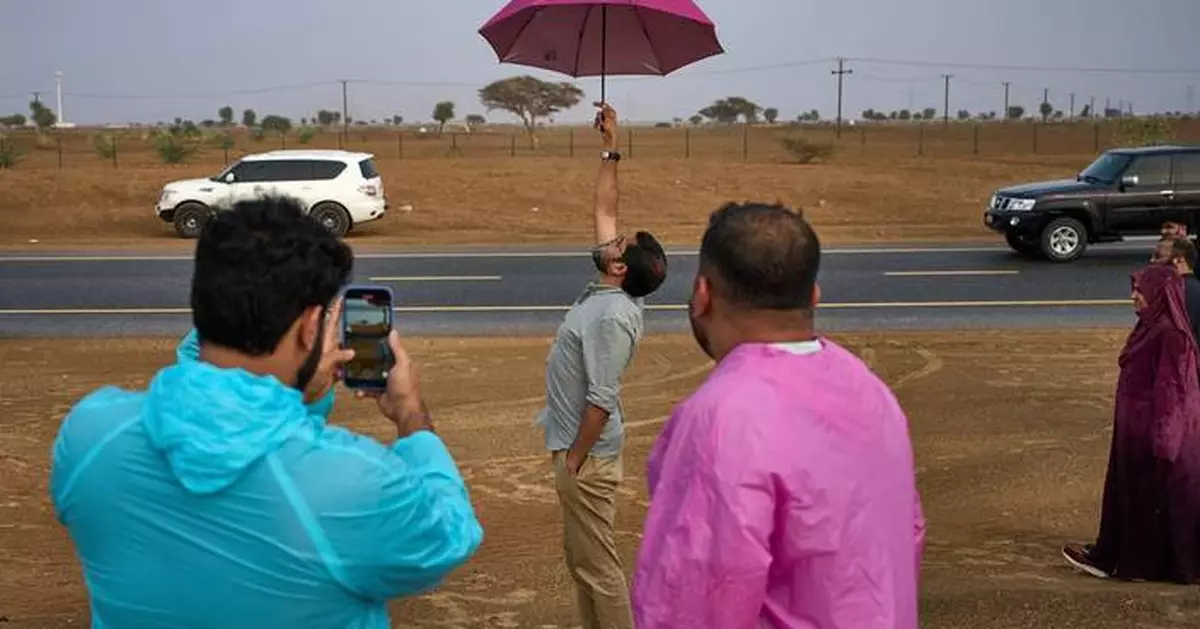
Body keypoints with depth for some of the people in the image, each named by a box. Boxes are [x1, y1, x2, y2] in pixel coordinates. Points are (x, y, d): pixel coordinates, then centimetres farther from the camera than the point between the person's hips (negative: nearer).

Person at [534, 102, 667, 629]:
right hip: (577, 446, 10)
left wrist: (575, 460, -18)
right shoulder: (604, 294, 2)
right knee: (580, 557, 20)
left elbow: (601, 401, -25)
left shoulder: (612, 317, -24)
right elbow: (605, 209, 11)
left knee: (598, 566, 0)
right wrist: (610, 151, 11)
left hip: (586, 454, -10)